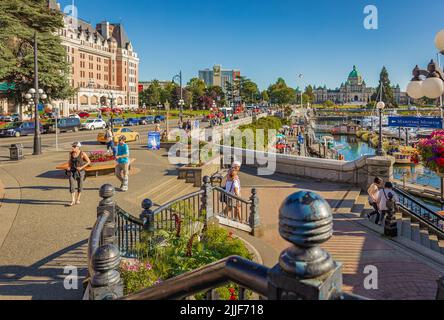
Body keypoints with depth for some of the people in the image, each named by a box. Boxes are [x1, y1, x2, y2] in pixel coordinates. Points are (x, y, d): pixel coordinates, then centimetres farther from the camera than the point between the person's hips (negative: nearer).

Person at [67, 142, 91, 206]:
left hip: (80, 171, -3)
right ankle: (73, 201, -4)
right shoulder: (71, 153, 1)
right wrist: (68, 168, 7)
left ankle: (78, 199, 25)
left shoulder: (82, 154, -12)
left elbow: (89, 162, -8)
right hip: (72, 171, 3)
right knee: (72, 186, -7)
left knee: (80, 186, 9)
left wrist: (81, 167, -15)